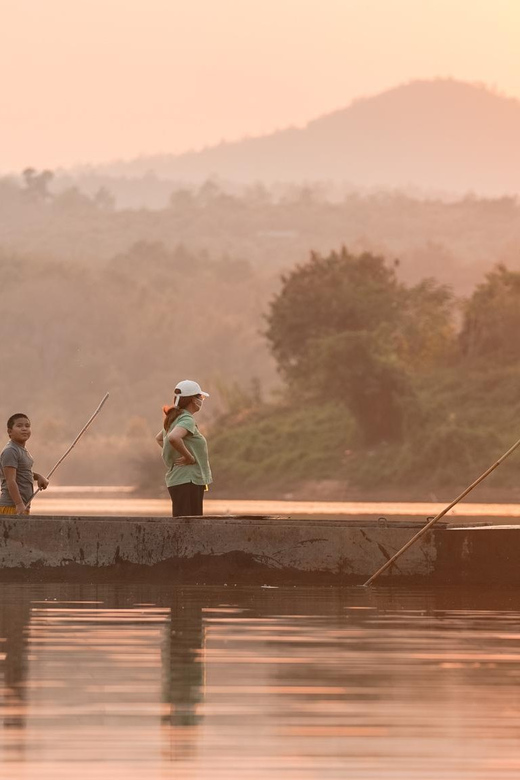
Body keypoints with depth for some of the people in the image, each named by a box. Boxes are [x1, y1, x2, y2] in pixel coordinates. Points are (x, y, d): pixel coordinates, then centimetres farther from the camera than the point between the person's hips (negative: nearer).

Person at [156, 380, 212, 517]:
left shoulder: (175, 418, 15)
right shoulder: (187, 420, -14)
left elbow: (159, 438, 31)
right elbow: (173, 437, -34)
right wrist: (189, 457, -21)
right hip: (187, 481, -10)